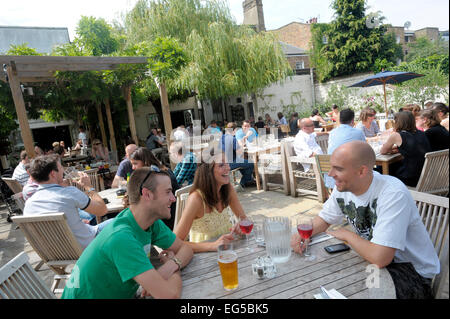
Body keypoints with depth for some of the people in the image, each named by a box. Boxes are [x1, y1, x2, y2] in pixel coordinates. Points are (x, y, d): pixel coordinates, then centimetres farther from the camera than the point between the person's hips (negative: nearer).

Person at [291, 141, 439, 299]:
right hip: (373, 255, 6)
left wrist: (347, 235, -18)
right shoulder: (343, 186, -8)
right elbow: (324, 219, 7)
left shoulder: (394, 194, -31)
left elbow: (379, 258, -36)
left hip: (412, 270, -6)